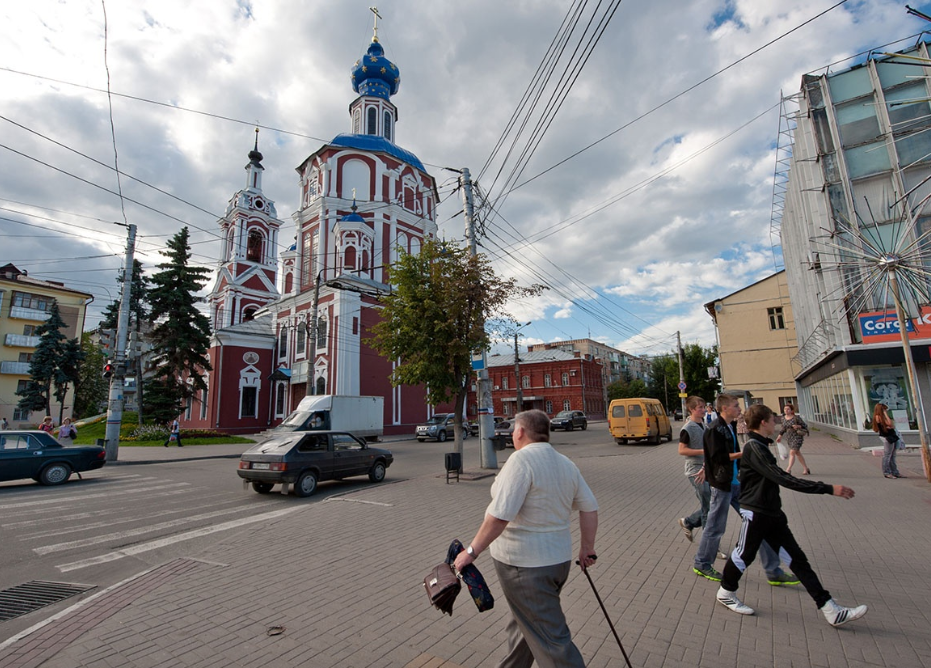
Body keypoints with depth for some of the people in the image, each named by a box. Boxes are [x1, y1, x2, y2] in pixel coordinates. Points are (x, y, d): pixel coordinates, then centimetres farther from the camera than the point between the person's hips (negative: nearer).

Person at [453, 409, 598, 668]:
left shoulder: (522, 460, -21)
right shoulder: (566, 464, 4)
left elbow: (499, 516, -26)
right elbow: (590, 508, 7)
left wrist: (472, 551, -17)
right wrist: (587, 548, 18)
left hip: (523, 565, -8)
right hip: (558, 559, 9)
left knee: (550, 639, 4)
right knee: (524, 625, 25)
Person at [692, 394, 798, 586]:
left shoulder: (730, 428, 11)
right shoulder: (714, 430, -17)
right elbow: (718, 457, -22)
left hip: (737, 483, 9)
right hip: (722, 484, -9)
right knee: (716, 528, 4)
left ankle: (773, 572, 20)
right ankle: (701, 564, 22)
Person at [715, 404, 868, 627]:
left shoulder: (760, 446, 11)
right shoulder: (754, 449, -22)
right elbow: (784, 479, -28)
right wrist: (828, 489, -27)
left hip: (772, 513, 9)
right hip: (756, 513, -9)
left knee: (797, 559, 8)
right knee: (744, 555, 6)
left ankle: (830, 610, 12)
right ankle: (726, 593, 25)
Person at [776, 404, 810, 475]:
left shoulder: (796, 417, -12)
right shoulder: (785, 418, 5)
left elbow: (805, 426, -4)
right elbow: (783, 428, 16)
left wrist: (798, 426, -23)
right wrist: (780, 436, 9)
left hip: (797, 437, -6)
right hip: (789, 438, 6)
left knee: (792, 452, -15)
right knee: (797, 453, 14)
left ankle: (788, 469, -19)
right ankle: (806, 469, 26)